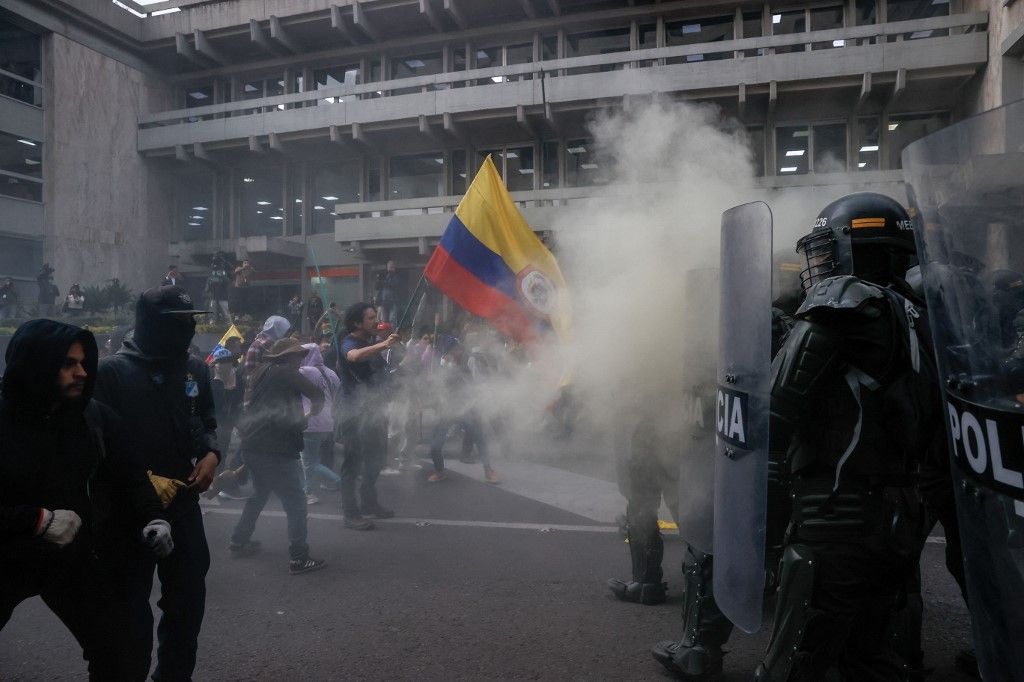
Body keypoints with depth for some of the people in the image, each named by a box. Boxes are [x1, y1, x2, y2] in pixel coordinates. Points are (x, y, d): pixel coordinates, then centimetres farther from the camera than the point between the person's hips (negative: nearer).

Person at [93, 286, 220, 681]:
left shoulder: (195, 369, 4)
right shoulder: (112, 372, -12)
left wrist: (211, 453, -6)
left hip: (183, 504, 5)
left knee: (189, 599, 16)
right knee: (131, 606, 12)